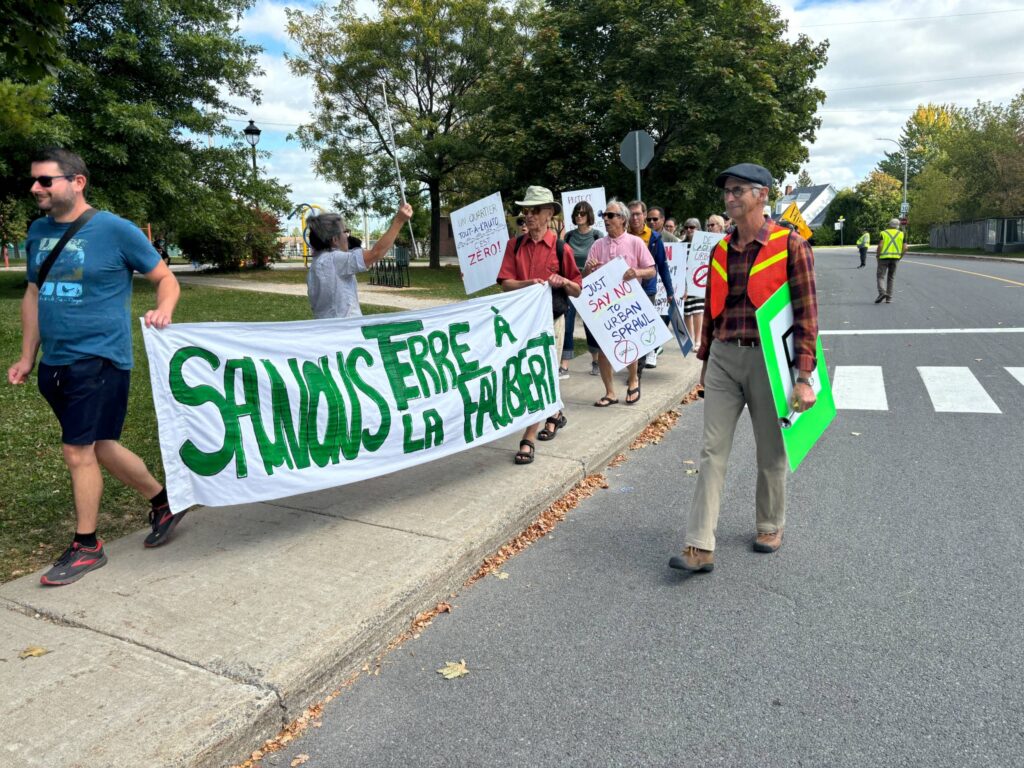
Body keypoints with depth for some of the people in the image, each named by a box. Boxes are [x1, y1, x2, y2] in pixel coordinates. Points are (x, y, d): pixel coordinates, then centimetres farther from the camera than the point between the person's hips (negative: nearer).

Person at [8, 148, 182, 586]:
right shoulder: (38, 232, 9)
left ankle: (86, 547, 15)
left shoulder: (115, 230, -9)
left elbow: (166, 278, -3)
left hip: (99, 360, -7)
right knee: (98, 447, 14)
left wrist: (163, 312, -24)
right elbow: (34, 294, 18)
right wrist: (27, 356, 16)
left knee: (78, 452, -3)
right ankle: (164, 503, 32)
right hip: (54, 363, 7)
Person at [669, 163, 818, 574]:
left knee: (771, 452, 11)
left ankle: (770, 525, 34)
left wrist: (803, 376, -14)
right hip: (723, 359, 4)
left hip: (768, 358, -4)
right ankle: (700, 546, 1)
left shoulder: (790, 245, -7)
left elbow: (806, 312, -10)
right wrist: (705, 360, 18)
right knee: (712, 451, -1)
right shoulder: (721, 250, 9)